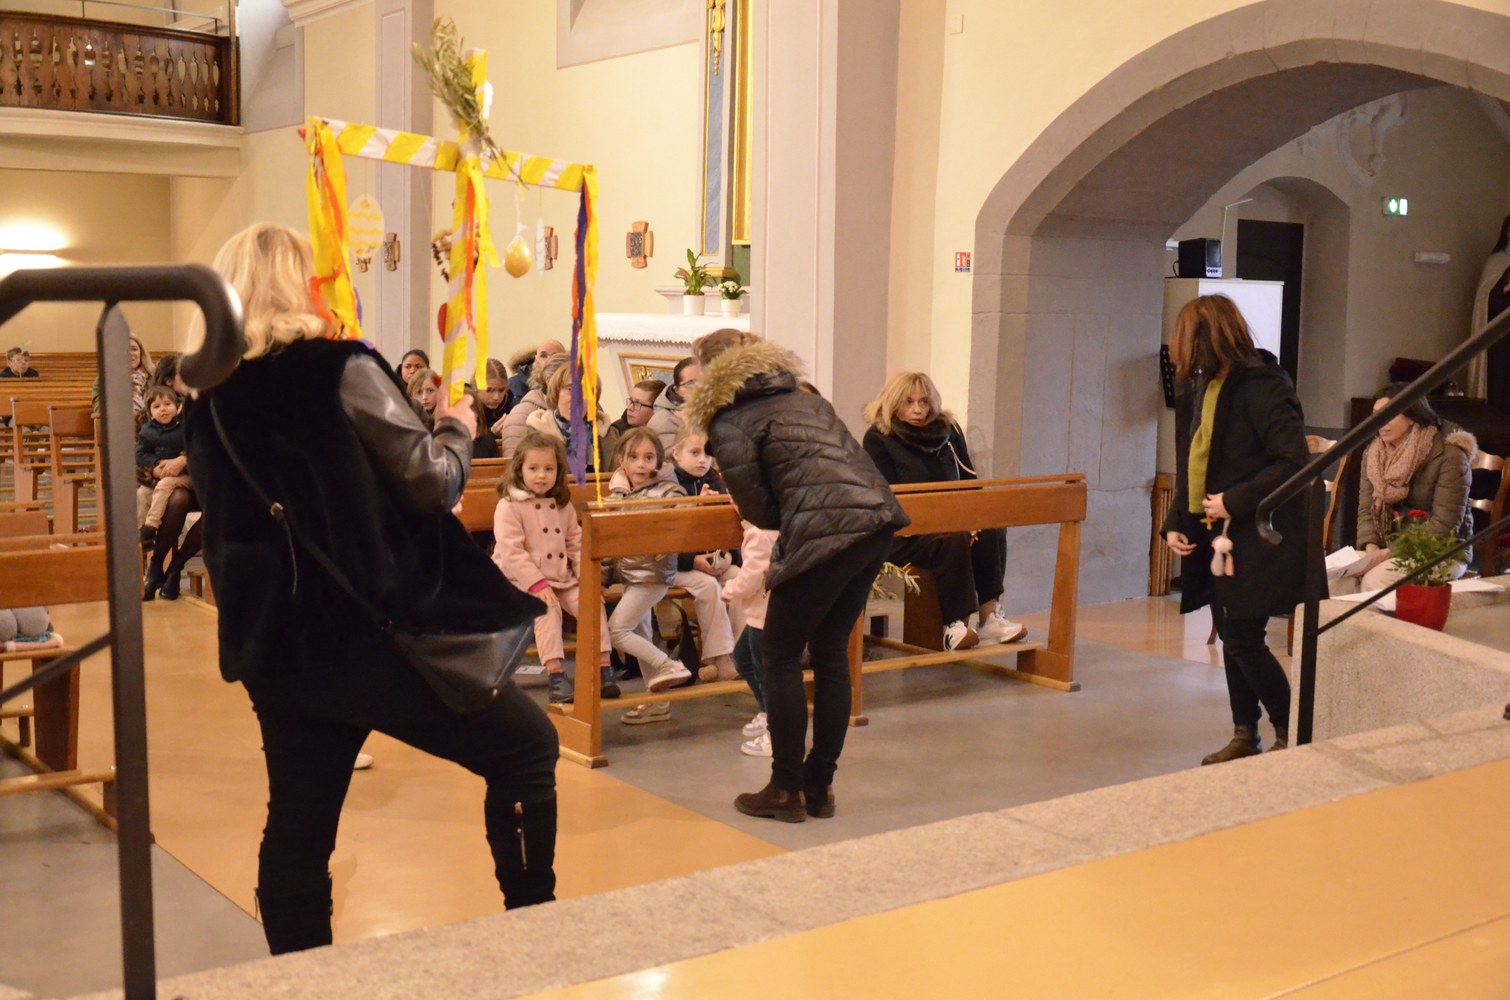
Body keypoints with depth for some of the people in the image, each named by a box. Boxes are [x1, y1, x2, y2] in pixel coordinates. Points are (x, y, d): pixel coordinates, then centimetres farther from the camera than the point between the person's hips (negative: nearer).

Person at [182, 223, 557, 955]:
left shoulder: (208, 402, 7)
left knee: (297, 825, 14)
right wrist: (457, 428, 8)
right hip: (375, 630, -6)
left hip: (276, 646, 6)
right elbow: (432, 484, -10)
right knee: (527, 747, 11)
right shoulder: (340, 370, -12)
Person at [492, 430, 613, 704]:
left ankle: (602, 667, -11)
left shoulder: (562, 505, 14)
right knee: (548, 609, -31)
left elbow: (576, 543, 15)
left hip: (563, 578, 6)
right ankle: (555, 675, -32)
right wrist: (537, 583, -23)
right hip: (522, 581, -5)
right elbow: (511, 551, -15)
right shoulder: (508, 506, -6)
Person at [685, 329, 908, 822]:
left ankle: (786, 790, 13)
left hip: (825, 536, -8)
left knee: (780, 656, 7)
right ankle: (819, 787, 23)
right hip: (877, 519, 8)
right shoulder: (802, 397, 25)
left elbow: (759, 510, -1)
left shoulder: (729, 422, 3)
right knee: (830, 652, 16)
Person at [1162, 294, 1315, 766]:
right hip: (1214, 536, 8)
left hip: (1256, 538, -8)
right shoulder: (1201, 391, 11)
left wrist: (1234, 501, -21)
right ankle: (1244, 735, 22)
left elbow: (1294, 462, -21)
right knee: (1231, 639, 12)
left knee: (1245, 640, -5)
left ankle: (1290, 734, 11)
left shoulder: (1260, 387, -16)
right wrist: (1174, 524, 7)